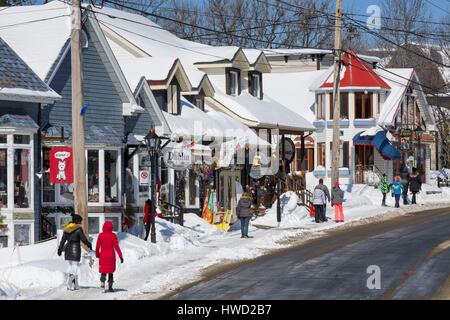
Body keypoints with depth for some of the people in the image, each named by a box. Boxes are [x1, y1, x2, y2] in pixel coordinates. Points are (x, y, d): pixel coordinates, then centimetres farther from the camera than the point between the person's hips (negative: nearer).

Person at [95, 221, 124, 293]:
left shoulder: (101, 235, -5)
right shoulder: (113, 235, -5)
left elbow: (97, 246, 1)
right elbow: (116, 246, -8)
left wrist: (97, 254, 18)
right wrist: (120, 256, -4)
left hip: (103, 256, 0)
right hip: (111, 256, 0)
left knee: (103, 271, 6)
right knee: (110, 272, 12)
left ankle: (102, 281, -23)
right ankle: (110, 287, 8)